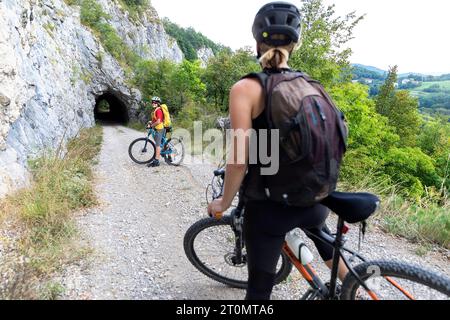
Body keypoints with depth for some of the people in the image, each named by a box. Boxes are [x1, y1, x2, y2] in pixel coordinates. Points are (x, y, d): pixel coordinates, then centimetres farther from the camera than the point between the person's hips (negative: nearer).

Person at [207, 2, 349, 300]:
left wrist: (224, 202, -1)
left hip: (269, 206, -5)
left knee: (260, 285, 17)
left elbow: (239, 160, -17)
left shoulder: (245, 88, -14)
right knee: (322, 235, 39)